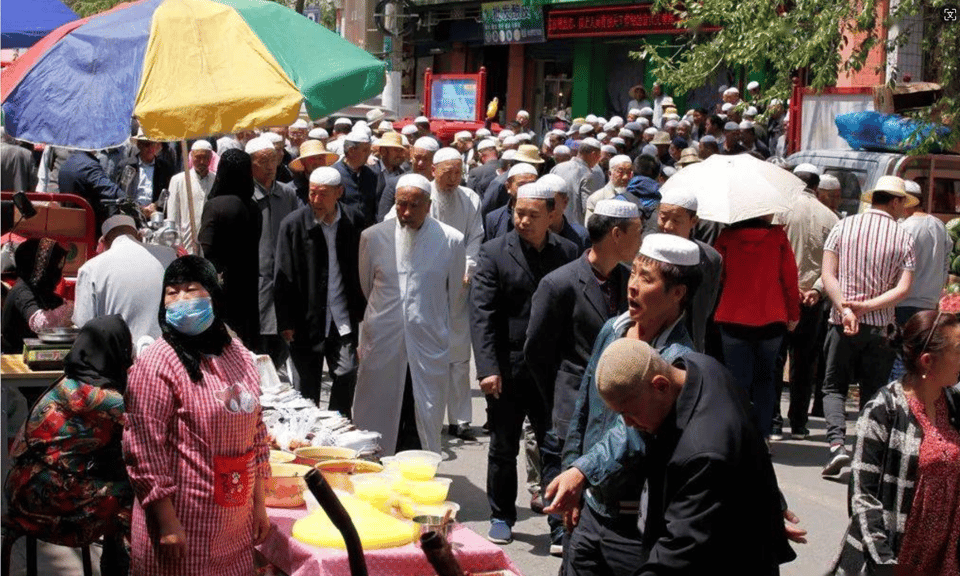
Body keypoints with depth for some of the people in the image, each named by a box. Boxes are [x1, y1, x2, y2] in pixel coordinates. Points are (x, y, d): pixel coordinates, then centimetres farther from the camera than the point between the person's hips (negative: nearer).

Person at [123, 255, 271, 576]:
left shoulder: (239, 357, 8)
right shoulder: (156, 364, -13)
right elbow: (145, 452, -16)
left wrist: (259, 504, 15)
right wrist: (167, 523, -16)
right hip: (184, 526, -6)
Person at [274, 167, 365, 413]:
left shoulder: (353, 222, 0)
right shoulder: (293, 224, -6)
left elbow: (362, 269, 7)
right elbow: (283, 278, -4)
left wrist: (362, 312, 6)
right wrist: (286, 322, -7)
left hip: (344, 319, 1)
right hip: (307, 320, -1)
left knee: (346, 375, -2)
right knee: (308, 384, 8)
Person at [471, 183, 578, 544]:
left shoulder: (568, 252, 2)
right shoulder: (494, 253, -3)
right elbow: (482, 314, -8)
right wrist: (488, 368, -16)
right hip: (507, 369, -1)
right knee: (503, 449, 11)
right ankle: (502, 517, 26)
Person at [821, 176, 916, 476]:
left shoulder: (843, 226, 1)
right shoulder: (903, 237, -1)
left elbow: (828, 276, -8)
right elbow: (903, 288, -10)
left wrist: (845, 309, -15)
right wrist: (867, 306, -12)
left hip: (843, 324, 0)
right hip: (880, 327, 0)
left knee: (834, 387, 9)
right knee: (873, 393, 10)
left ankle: (836, 442, -12)